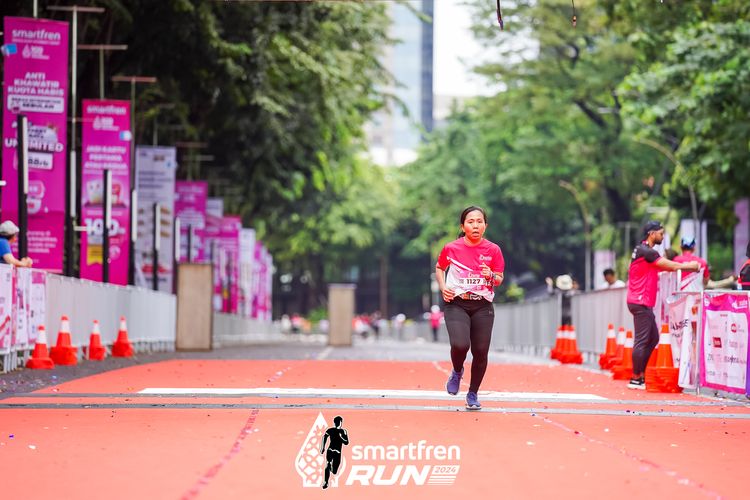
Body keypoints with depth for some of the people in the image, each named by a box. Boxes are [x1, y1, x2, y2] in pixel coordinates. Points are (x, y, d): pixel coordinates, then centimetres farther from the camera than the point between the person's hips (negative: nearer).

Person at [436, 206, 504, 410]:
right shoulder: (451, 248, -3)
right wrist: (443, 287, -1)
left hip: (483, 307, 2)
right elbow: (439, 268, 15)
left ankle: (473, 394, 20)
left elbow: (499, 279, 8)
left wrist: (491, 276, -15)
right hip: (456, 304, -2)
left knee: (480, 352, -1)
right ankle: (457, 371, 12)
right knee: (460, 345, -24)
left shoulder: (493, 250, 0)